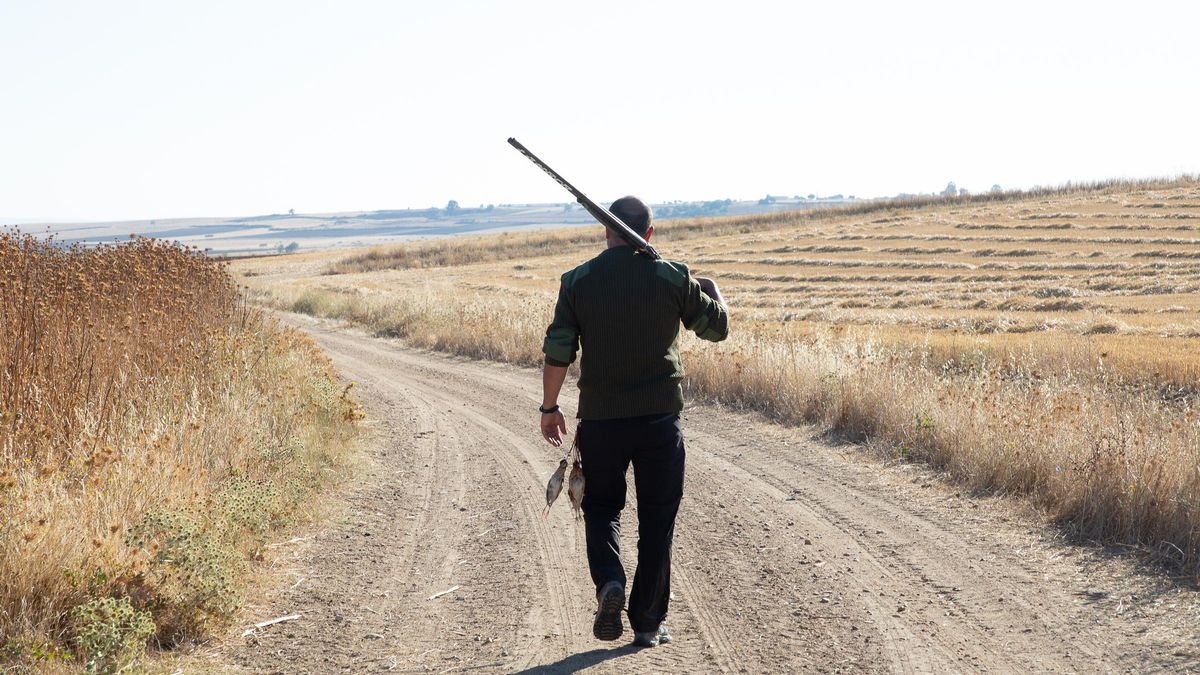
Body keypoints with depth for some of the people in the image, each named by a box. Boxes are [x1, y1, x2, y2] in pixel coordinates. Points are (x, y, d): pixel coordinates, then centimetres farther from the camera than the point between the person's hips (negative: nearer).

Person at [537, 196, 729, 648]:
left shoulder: (578, 281, -2)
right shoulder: (673, 278, -3)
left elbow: (558, 352, -3)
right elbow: (717, 328, 8)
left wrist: (550, 408, 9)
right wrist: (713, 292, 28)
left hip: (599, 418, 1)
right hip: (660, 417, 0)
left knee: (601, 507, 19)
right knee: (656, 521, 10)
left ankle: (609, 582, -7)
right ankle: (648, 623, 13)